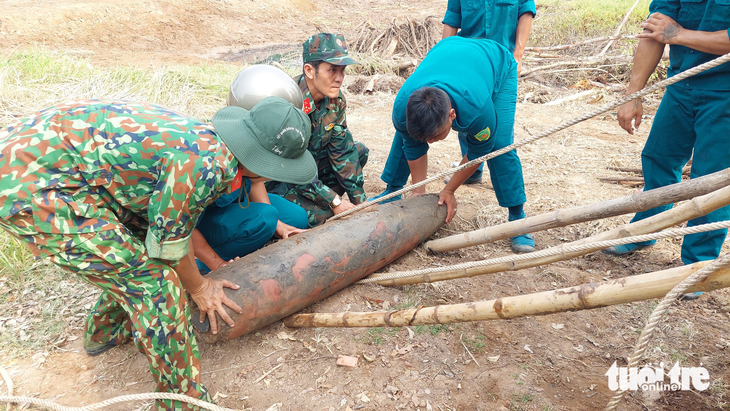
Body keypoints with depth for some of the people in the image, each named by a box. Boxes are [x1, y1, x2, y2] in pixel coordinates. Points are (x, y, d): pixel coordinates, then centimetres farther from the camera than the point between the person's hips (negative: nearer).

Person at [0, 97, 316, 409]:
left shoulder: (206, 139, 4)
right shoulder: (204, 164, -25)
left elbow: (177, 217, 18)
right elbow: (168, 241, -11)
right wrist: (198, 287, 6)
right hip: (26, 186, -10)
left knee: (133, 257, 19)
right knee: (151, 278, -10)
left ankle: (106, 330, 44)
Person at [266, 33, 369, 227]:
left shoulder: (335, 98, -9)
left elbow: (342, 149, -3)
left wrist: (360, 201, -7)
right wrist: (335, 202, -27)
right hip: (275, 180, -8)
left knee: (359, 151, 3)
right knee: (317, 216, -28)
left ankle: (319, 198, 0)